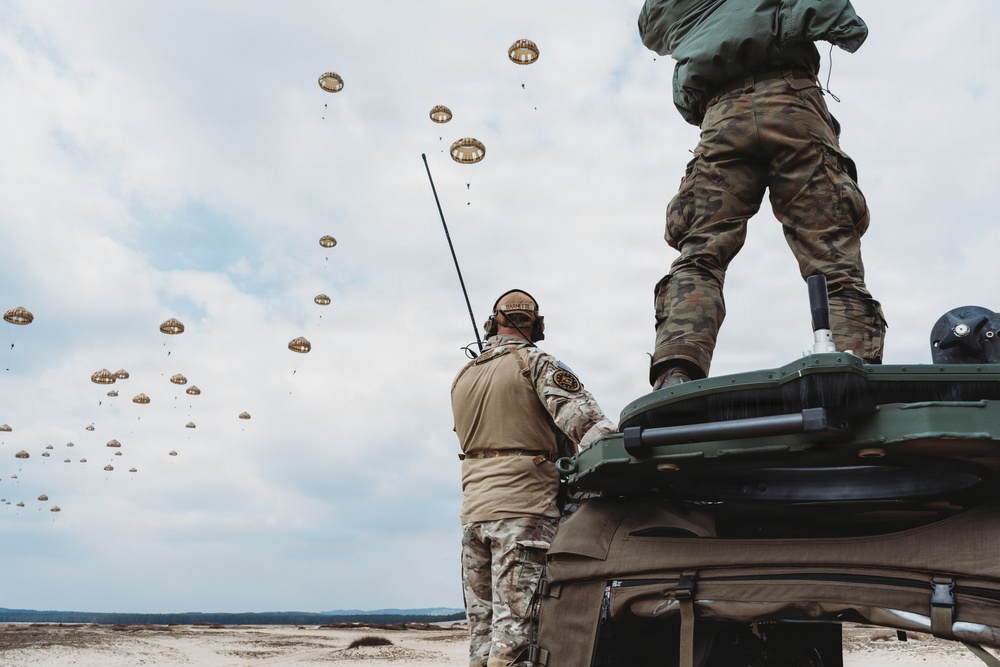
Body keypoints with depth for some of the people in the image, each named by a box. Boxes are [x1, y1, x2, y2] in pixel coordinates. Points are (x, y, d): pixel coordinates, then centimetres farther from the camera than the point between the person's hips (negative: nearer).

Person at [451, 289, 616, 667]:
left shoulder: (463, 377, 19)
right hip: (524, 506, -6)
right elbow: (587, 423, -15)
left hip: (473, 511, 6)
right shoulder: (535, 363, -1)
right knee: (515, 637, -9)